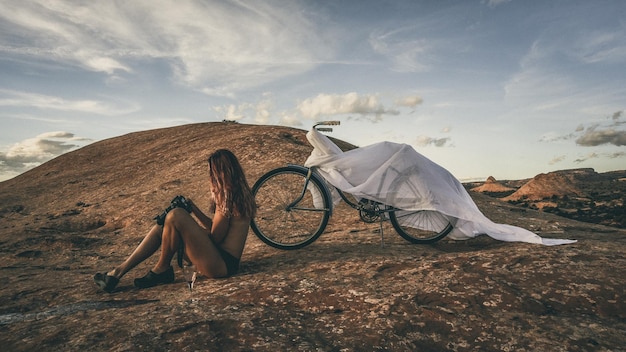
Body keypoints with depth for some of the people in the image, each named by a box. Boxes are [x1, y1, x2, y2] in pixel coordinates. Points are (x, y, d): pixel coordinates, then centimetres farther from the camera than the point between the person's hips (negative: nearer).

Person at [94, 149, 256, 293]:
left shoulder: (227, 196, -15)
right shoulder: (238, 193, 14)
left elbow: (215, 237, -15)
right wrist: (194, 209, 10)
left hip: (223, 264, -10)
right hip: (219, 257, 10)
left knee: (176, 216, -21)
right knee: (163, 226, 7)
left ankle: (161, 270, 0)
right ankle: (117, 273, 4)